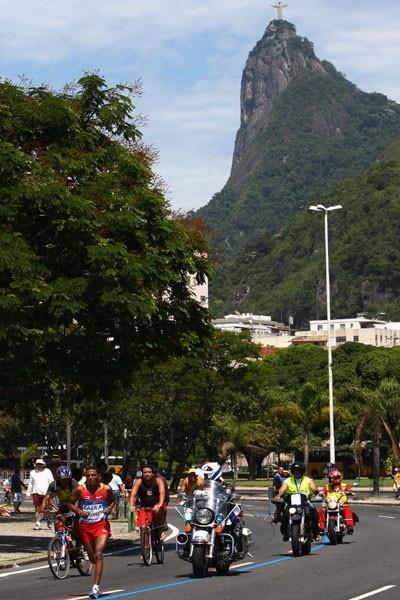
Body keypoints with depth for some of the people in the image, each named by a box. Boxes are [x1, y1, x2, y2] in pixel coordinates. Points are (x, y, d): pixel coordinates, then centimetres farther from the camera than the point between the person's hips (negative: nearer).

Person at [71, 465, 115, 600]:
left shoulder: (106, 489, -5)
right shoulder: (80, 490, -5)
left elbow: (112, 501, 13)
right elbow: (72, 503, 7)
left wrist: (110, 508, -8)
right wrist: (79, 511, -12)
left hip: (101, 525, -2)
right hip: (85, 526, 2)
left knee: (98, 555, -18)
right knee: (92, 557, 13)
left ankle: (96, 587, -21)